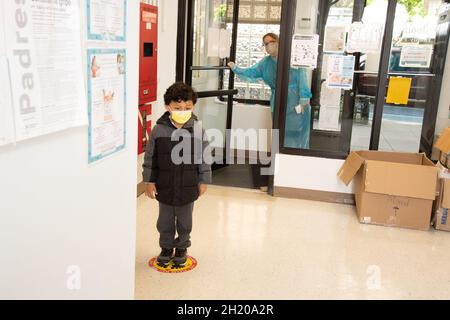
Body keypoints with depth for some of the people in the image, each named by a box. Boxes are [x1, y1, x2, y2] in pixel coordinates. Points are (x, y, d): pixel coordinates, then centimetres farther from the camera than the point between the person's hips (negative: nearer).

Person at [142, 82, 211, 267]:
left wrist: (203, 181, -1)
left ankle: (182, 247, 38)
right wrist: (149, 181, -3)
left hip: (188, 187, 0)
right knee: (165, 220, 16)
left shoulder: (198, 130, -10)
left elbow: (204, 157, -3)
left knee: (185, 221, 16)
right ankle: (166, 247, 37)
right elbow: (150, 158, -3)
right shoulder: (158, 130, -10)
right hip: (164, 186, 0)